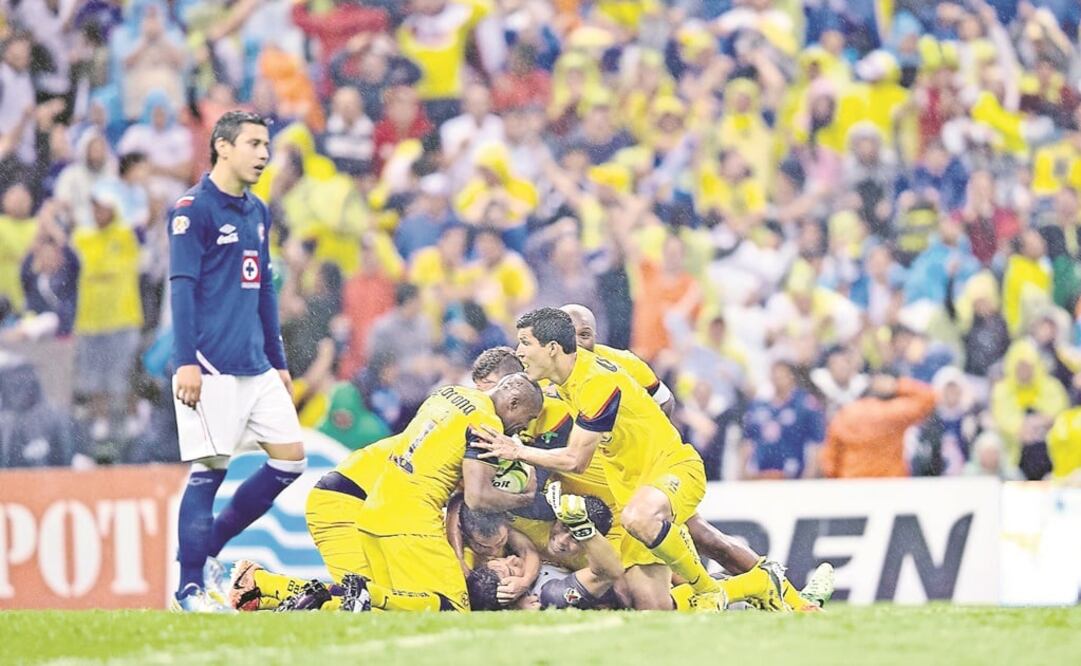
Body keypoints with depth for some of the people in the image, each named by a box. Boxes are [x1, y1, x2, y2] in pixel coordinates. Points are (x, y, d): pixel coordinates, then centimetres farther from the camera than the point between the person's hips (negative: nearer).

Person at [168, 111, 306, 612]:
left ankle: (210, 544, 16)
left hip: (256, 367, 8)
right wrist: (186, 362, -19)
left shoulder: (257, 212, 17)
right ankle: (189, 587, 0)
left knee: (290, 459, 4)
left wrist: (278, 361, 22)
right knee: (208, 471, -7)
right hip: (211, 367, -8)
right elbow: (182, 287, -12)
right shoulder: (193, 209, -7)